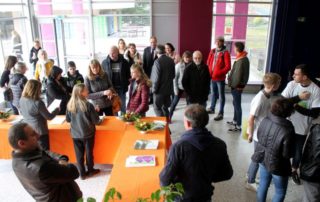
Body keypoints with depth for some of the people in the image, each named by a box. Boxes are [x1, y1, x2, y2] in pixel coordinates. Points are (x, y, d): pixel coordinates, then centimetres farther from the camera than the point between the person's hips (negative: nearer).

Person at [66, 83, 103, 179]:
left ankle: (82, 173, 28)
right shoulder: (88, 105, -22)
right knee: (89, 152, 17)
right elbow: (96, 121, -15)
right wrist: (100, 120, 7)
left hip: (75, 134, 3)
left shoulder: (70, 105, -10)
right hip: (87, 134, -3)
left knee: (79, 154, 16)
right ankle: (90, 170, 35)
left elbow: (67, 119, 4)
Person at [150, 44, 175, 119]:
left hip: (160, 89, -7)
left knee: (157, 108, 5)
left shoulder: (158, 61, -19)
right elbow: (173, 75, 9)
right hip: (169, 88, 7)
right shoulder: (171, 61, 1)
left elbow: (156, 77, -19)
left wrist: (154, 89, -8)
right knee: (165, 107, 20)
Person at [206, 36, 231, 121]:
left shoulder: (225, 53, -10)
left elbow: (228, 66, -16)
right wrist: (209, 72, 0)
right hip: (212, 77, 6)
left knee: (221, 95, 2)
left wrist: (219, 73, -22)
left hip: (220, 78, -6)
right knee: (213, 93, 21)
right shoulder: (212, 51, 9)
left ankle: (221, 113, 8)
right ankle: (212, 108, 37)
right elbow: (208, 63, 14)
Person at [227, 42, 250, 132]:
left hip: (237, 86, -10)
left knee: (237, 105, -4)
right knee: (235, 103, 20)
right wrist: (232, 81, 12)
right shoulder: (244, 58, 8)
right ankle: (235, 121, 34)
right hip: (239, 85, 10)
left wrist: (233, 85, -13)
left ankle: (239, 126, 2)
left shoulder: (240, 60, -22)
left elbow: (237, 75, -23)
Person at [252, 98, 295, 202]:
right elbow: (287, 154, -21)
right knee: (280, 192, 19)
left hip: (263, 159, 6)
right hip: (277, 165, -6)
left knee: (263, 184, 27)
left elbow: (259, 136, 3)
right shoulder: (287, 130, -32)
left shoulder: (266, 120, -13)